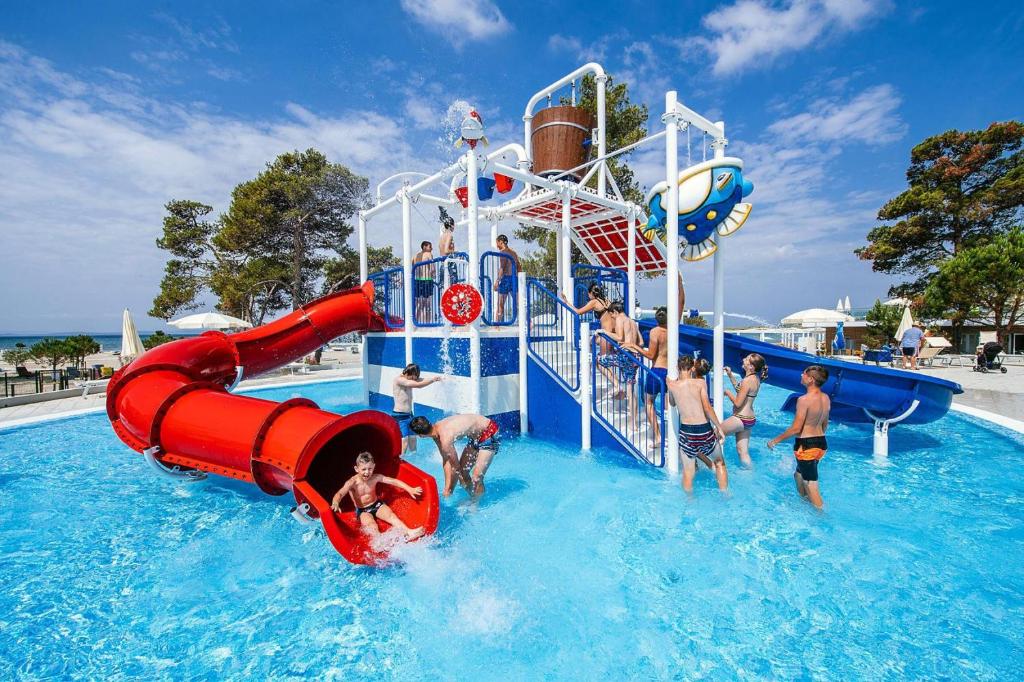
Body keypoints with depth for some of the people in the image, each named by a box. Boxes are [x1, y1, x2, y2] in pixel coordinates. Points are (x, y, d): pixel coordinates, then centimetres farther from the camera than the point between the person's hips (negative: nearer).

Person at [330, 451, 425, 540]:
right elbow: (340, 494, -36)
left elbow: (394, 481, -14)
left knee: (391, 515, -20)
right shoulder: (352, 483, -22)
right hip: (363, 511, -2)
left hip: (377, 504, 3)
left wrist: (410, 489, -20)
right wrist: (335, 504, -61)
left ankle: (409, 532, -33)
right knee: (372, 527, -29)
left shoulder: (376, 477, -13)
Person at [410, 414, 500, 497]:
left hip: (489, 434, -9)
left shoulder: (445, 439, -31)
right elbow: (446, 460, 0)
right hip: (476, 436, 9)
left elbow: (455, 465, -16)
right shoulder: (435, 429, -6)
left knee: (476, 478, -9)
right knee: (462, 470, 14)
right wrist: (447, 488, 1)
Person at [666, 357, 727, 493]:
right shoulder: (700, 382, -5)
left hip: (686, 432, 0)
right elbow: (707, 408, -13)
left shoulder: (672, 384, -1)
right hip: (705, 431, 0)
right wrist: (719, 427, -3)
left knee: (688, 472, 16)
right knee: (720, 462, 28)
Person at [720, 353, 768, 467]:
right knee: (743, 451, 16)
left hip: (741, 419, -9)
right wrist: (730, 375, 15)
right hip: (749, 418, 9)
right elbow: (740, 391, 20)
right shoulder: (755, 378, 6)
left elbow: (738, 403, -21)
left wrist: (727, 392, -5)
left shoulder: (747, 380, -22)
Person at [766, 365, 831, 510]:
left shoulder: (804, 399, -22)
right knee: (799, 474, 26)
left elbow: (796, 428, -22)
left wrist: (775, 440, -11)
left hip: (806, 445, -9)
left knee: (811, 484, 3)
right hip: (821, 443, 9)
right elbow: (825, 424, 16)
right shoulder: (826, 398, 4)